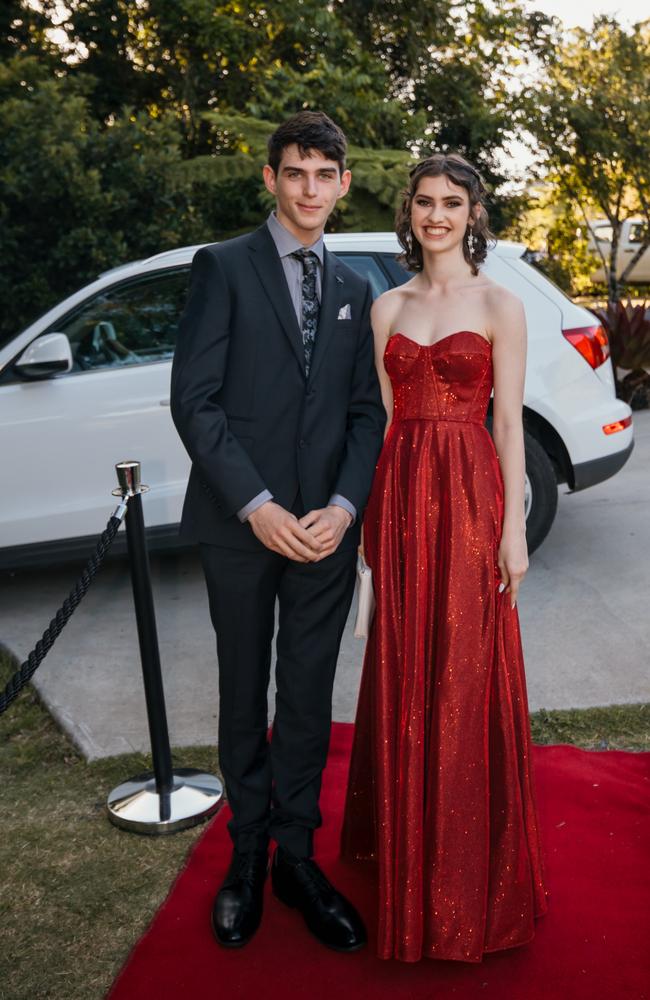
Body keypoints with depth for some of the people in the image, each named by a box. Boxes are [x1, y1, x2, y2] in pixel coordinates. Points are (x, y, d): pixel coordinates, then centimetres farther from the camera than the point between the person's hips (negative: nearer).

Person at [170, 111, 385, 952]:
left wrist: (345, 505, -7)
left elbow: (367, 410, 9)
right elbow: (194, 400, -8)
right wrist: (256, 505, -15)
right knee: (244, 699, 11)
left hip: (326, 528, 3)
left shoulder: (353, 289, 13)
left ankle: (295, 856, 25)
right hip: (241, 526, -3)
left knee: (308, 700, 10)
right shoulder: (223, 267, -1)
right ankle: (247, 857, 27)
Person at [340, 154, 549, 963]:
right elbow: (383, 414, 11)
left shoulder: (498, 306, 0)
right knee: (403, 668, 11)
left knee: (466, 672, 3)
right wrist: (373, 512, 7)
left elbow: (509, 423, -3)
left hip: (468, 494, -3)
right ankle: (403, 832, 30)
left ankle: (470, 863, 21)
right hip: (400, 491, 4)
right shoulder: (387, 307, 11)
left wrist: (513, 528, -8)